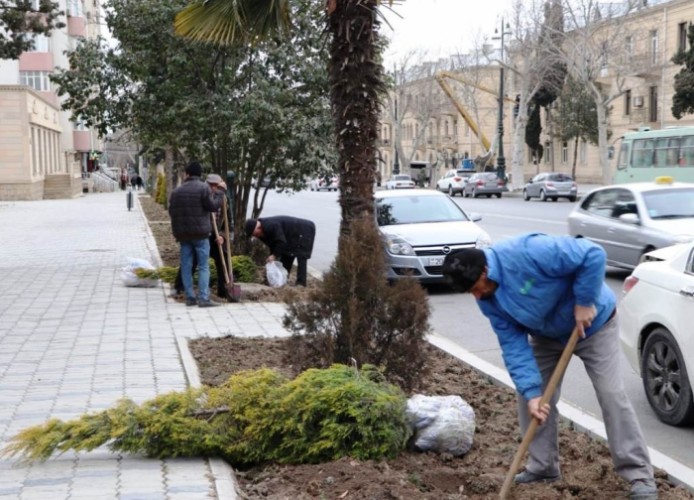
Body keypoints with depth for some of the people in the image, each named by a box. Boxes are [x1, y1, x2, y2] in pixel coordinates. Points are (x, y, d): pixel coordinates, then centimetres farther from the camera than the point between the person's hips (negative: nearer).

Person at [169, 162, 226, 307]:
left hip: (182, 233, 5)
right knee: (203, 266, -2)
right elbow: (213, 206, -9)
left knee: (186, 266, 9)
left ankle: (190, 297, 9)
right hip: (200, 232, -4)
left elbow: (171, 211, 13)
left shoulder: (177, 190, 10)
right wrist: (219, 191, 2)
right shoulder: (204, 187, -7)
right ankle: (203, 298, -8)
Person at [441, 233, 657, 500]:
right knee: (529, 395, 1)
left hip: (592, 322, -6)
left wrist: (584, 302, -31)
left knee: (611, 395, -10)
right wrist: (531, 391, -26)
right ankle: (543, 467, 17)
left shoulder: (530, 252, -38)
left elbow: (593, 255, -36)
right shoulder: (488, 299, -15)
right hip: (547, 334, 6)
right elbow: (514, 344, -16)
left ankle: (640, 477, -3)